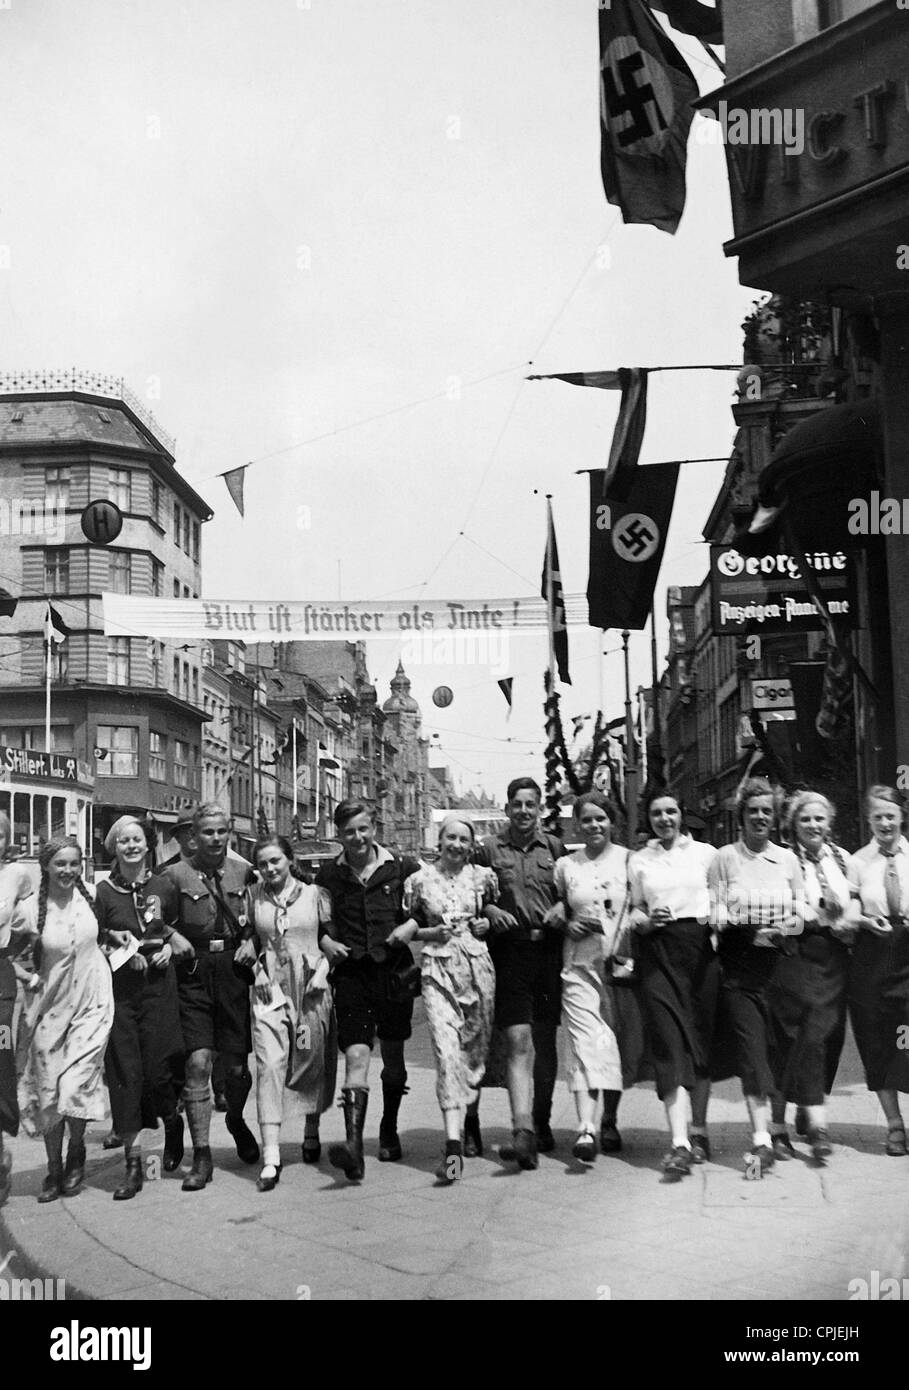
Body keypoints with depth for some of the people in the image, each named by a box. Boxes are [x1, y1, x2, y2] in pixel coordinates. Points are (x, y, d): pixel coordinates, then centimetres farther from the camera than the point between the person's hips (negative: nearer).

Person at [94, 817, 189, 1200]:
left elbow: (182, 935, 16)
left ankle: (173, 1125, 30)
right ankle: (133, 1164, 5)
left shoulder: (164, 887, 6)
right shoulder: (103, 892, 2)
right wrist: (117, 947, -12)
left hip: (158, 987, 0)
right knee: (124, 1073, -2)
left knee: (158, 1070, -2)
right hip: (118, 992, 0)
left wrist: (169, 948, -3)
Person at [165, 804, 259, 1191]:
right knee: (198, 1062, -8)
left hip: (235, 971, 2)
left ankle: (236, 1120, 38)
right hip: (194, 974, -2)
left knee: (237, 1067, 6)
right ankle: (201, 1156, 1)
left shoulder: (244, 872, 8)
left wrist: (250, 941, -3)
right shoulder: (176, 874, 2)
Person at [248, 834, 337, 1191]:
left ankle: (311, 1131, 38)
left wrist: (322, 970, -7)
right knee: (270, 1065, -11)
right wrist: (257, 968, -3)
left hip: (311, 987, 0)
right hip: (270, 988, 0)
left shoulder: (314, 894, 1)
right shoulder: (252, 896, 4)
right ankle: (270, 1156, -12)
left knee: (313, 1064, 10)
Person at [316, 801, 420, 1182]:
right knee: (356, 1056, -14)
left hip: (394, 971, 1)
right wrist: (325, 941, -4)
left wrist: (411, 926, -12)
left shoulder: (402, 867, 2)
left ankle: (389, 1131, 34)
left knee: (393, 1057, 14)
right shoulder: (329, 875, 5)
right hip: (351, 975, -1)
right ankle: (354, 1144, -22)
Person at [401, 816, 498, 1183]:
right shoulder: (420, 880, 3)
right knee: (447, 1050, -13)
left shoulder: (483, 877, 6)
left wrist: (487, 926, 0)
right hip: (437, 970, -2)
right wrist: (433, 932, -6)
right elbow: (405, 926, 11)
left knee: (475, 1049, 8)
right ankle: (454, 1143, -19)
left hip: (478, 967, 2)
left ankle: (469, 1117, 32)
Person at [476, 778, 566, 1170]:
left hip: (549, 949, 2)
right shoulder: (489, 848, 5)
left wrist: (563, 908, -3)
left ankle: (541, 1122, 24)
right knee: (518, 1041, -12)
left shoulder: (555, 847, 10)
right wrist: (489, 910, -10)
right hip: (510, 950, -2)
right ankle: (523, 1130, -18)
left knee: (545, 1042, 10)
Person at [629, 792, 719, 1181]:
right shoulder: (638, 860, 13)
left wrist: (716, 916, -7)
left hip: (701, 948, 1)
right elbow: (634, 912, 13)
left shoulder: (705, 853, 11)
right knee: (670, 1043, -10)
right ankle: (679, 1143, -16)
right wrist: (648, 921, -8)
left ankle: (698, 1130, 19)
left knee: (702, 1039, 3)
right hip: (658, 954, 0)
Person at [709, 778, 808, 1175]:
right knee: (750, 1042, -11)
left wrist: (788, 927, -12)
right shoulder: (725, 857, 3)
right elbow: (717, 914, -2)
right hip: (739, 963, -2)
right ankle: (761, 1137, -15)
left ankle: (777, 1119, 19)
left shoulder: (788, 859, 11)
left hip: (780, 961, 3)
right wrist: (753, 932, -18)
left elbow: (802, 912, 10)